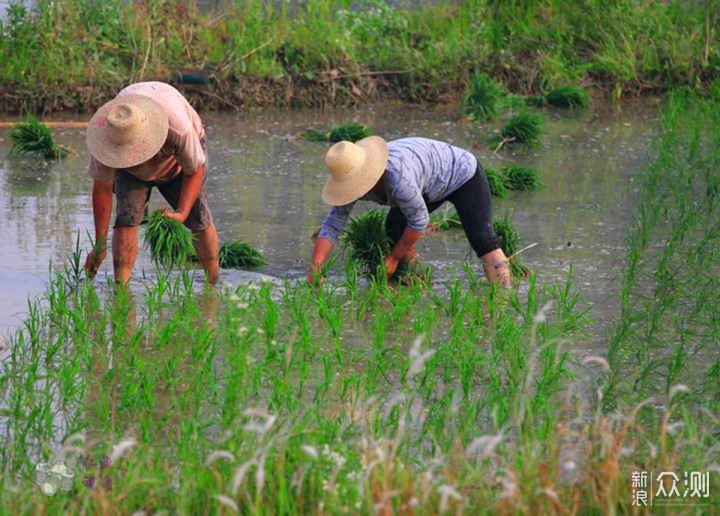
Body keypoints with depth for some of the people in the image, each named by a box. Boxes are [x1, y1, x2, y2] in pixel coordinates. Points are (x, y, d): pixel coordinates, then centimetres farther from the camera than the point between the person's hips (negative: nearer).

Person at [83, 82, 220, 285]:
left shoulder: (178, 128, -45)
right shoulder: (107, 137, -38)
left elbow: (195, 171, -25)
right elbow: (101, 189, -23)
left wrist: (182, 213, -39)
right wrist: (100, 246, -20)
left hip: (178, 161, -1)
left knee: (198, 219, -8)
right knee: (126, 217, -19)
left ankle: (214, 283, 11)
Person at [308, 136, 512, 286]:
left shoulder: (397, 178, -42)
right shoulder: (351, 178, -19)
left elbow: (419, 220, -29)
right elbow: (331, 227, -19)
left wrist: (394, 258, -18)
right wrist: (314, 269, -30)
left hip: (462, 174, -8)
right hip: (432, 187, 8)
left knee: (482, 238, -22)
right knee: (394, 227, -7)